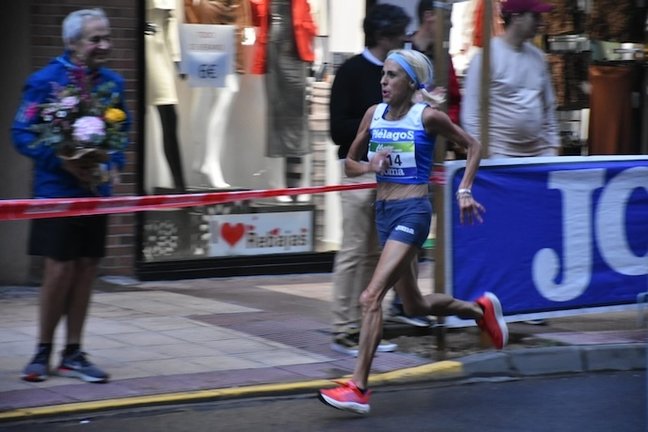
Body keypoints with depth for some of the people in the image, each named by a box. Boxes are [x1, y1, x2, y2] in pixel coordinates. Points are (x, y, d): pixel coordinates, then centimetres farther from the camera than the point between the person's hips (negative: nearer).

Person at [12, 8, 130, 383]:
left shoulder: (113, 83, 6)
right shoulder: (45, 81, -11)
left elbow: (122, 131, 16)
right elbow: (22, 134, -11)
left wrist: (114, 165, -2)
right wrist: (62, 161, -21)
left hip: (96, 191, 5)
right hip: (57, 191, -5)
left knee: (86, 269, 8)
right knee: (60, 271, -4)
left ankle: (73, 354, 18)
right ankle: (43, 352, 13)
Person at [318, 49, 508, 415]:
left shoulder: (428, 117, -8)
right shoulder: (374, 114, 6)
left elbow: (473, 146, 4)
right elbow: (350, 164, 14)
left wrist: (464, 191, -5)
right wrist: (369, 166, -7)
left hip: (413, 211, -7)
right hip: (384, 210, 7)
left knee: (372, 296, -19)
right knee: (415, 305, 19)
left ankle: (358, 388, -17)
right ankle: (480, 309, 45)